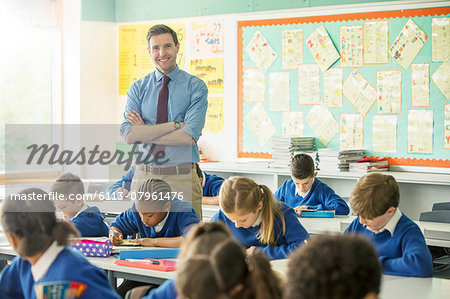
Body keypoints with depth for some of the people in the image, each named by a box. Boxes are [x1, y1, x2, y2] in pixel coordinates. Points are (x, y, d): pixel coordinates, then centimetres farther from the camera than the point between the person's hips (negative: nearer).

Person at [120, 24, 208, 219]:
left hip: (182, 179, -2)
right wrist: (174, 125, -13)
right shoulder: (138, 88, 8)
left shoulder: (196, 86, 0)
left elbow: (190, 136, -12)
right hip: (144, 176, 2)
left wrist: (146, 133, -8)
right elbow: (128, 134, -7)